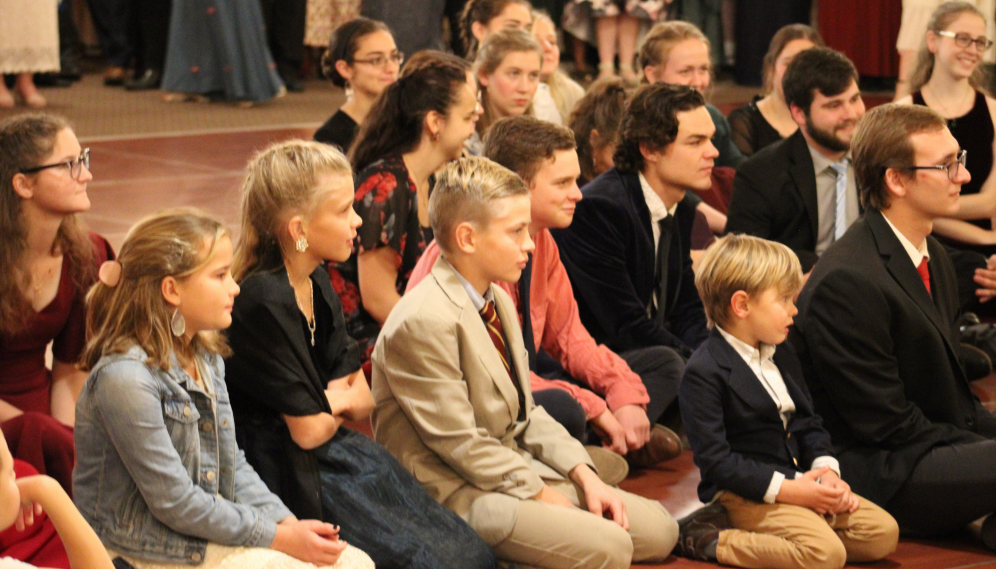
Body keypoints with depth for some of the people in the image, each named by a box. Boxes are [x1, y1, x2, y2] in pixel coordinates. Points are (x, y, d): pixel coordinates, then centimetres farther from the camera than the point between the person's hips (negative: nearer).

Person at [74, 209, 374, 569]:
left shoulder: (206, 357, 7)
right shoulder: (126, 377, -22)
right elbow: (175, 503, -20)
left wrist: (289, 523, -4)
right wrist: (279, 537, -16)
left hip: (211, 524, 8)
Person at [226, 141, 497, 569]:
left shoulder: (317, 285, 6)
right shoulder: (264, 304, -22)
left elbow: (363, 401, 12)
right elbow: (308, 430, -17)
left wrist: (323, 404, -6)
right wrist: (335, 400, 1)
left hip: (338, 451, 9)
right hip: (291, 475, -9)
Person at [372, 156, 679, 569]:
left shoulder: (499, 301, 11)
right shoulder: (423, 322, -21)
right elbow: (460, 444, -20)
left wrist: (584, 476, 1)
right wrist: (544, 496, -14)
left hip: (517, 469, 10)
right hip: (456, 492, -10)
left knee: (658, 529, 3)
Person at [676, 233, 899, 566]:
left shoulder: (782, 355, 16)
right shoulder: (704, 372, -12)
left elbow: (808, 423, 19)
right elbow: (715, 460, -18)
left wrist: (826, 472, -2)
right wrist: (787, 489, -20)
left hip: (798, 481, 9)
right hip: (743, 492, -9)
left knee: (884, 533, -2)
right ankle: (708, 540, -13)